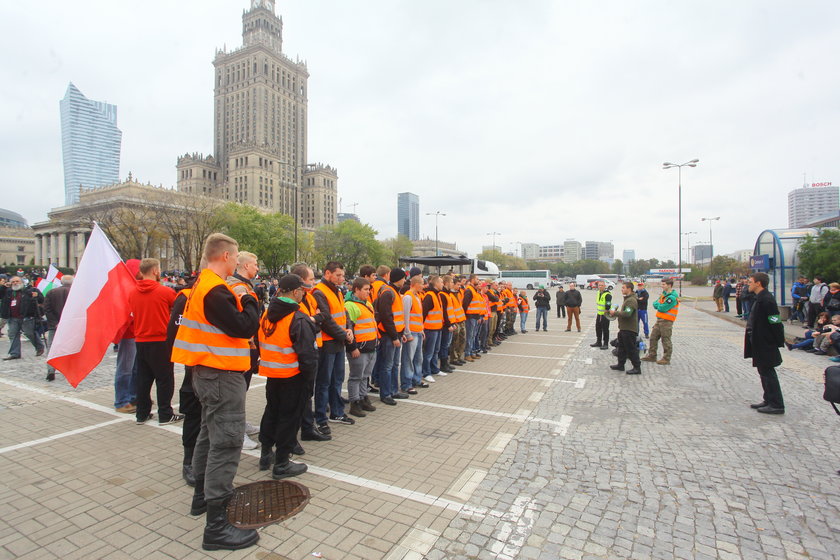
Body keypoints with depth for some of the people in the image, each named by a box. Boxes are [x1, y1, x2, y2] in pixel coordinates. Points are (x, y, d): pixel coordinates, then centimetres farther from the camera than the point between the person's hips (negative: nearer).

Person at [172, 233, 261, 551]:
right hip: (222, 374, -11)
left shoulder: (203, 284, 10)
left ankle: (203, 495, 40)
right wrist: (247, 300, -10)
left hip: (208, 371, 11)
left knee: (211, 434, 23)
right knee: (227, 442, -6)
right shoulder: (215, 290, -22)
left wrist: (238, 301, 2)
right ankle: (216, 526, 1)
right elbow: (245, 327, -25)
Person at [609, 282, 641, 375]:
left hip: (629, 329, -11)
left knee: (631, 349, -3)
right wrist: (615, 313, 8)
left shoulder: (631, 300, -18)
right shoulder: (627, 299, 16)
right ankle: (620, 365, 26)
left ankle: (637, 368, 6)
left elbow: (627, 314, -29)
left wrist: (615, 313, -17)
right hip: (624, 329, 11)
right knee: (622, 348, 17)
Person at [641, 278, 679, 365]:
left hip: (666, 321, -9)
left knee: (666, 340, -1)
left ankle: (666, 359, 9)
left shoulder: (672, 297, -17)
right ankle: (652, 356, 21)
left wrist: (657, 305, -2)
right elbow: (655, 304, 12)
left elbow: (662, 308, -21)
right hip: (659, 320, 9)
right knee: (653, 337, 12)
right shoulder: (664, 294, 14)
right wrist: (659, 305, -10)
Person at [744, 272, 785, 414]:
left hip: (765, 344, -10)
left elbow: (775, 323, -21)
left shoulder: (766, 300, -21)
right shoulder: (759, 298, 10)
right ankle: (768, 400, 27)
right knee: (764, 372, 17)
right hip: (760, 343, 10)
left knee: (768, 373, -2)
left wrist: (778, 342, -17)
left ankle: (776, 405, 8)